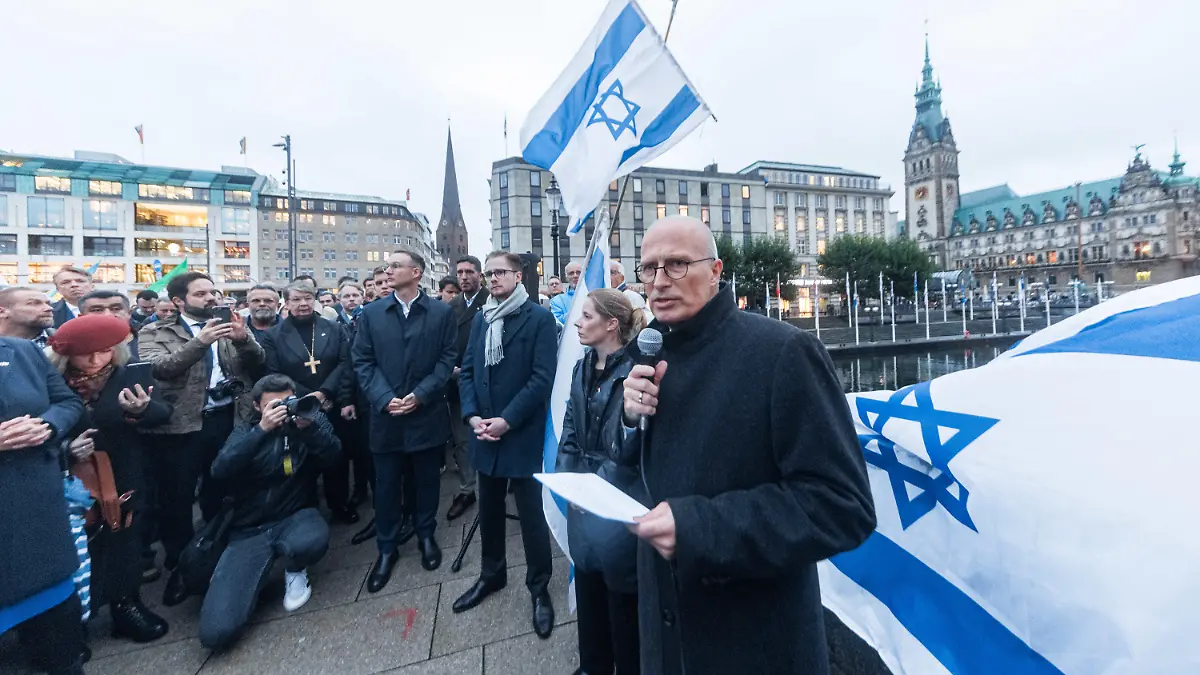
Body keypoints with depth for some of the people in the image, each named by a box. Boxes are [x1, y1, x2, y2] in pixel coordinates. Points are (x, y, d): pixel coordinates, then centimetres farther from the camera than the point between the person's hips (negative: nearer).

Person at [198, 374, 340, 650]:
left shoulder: (310, 419, 2)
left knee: (311, 542, -39)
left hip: (297, 516, 0)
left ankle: (295, 571, 1)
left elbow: (333, 456, -13)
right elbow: (220, 471, -16)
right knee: (216, 631, -14)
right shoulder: (247, 431, 3)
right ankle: (260, 567, 17)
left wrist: (309, 426, -28)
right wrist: (262, 430, -26)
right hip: (251, 531, 1)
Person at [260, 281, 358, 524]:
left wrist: (324, 392, -16)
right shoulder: (273, 336, 1)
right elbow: (274, 375, -6)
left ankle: (341, 505, 29)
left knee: (338, 458, 11)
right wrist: (308, 399, -15)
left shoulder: (334, 329, 4)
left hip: (335, 408, 1)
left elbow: (344, 365, -3)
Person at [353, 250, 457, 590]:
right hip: (386, 415, 2)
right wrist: (384, 398, -12)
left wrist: (420, 394, -15)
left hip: (427, 414, -1)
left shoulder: (441, 312, -1)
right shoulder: (371, 313, 4)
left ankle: (426, 536, 35)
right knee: (386, 485, 11)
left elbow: (447, 359, -4)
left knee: (426, 481, 14)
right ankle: (387, 548, 29)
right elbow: (363, 361, 1)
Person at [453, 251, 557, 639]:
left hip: (523, 433, -5)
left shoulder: (539, 318, -8)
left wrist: (507, 420, -17)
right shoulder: (480, 319, 10)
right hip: (486, 432, 6)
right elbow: (467, 370, 9)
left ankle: (539, 587, 26)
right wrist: (472, 415, -5)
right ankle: (491, 574, 41)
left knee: (531, 513, 4)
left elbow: (542, 378, -15)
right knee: (489, 508, 19)